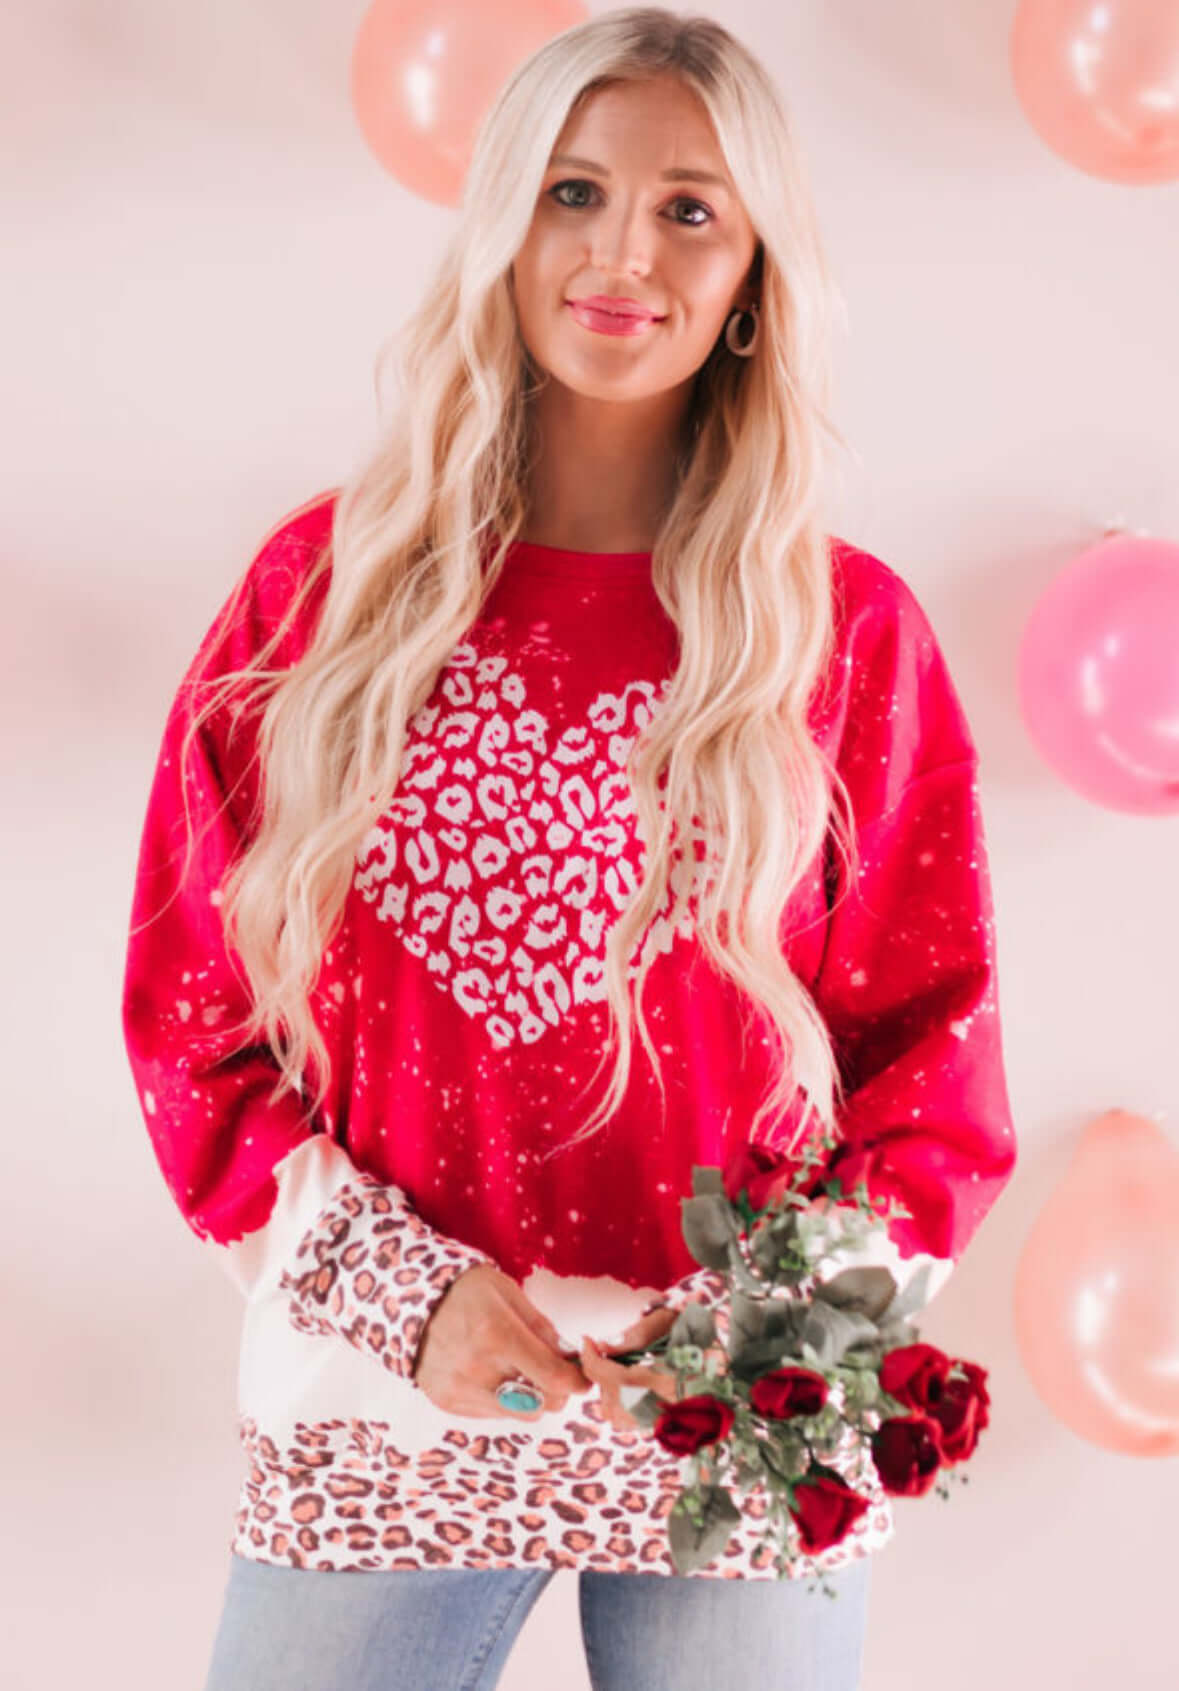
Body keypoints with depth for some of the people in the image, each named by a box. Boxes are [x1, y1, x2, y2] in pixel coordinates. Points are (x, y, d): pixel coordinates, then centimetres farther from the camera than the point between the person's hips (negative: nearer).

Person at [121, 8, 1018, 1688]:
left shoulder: (845, 629, -1)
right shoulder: (326, 584, 0)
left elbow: (933, 1047, 2)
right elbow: (191, 1002, 2)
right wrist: (400, 1295, -9)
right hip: (378, 1419, 1)